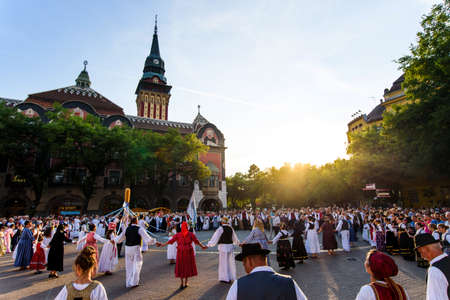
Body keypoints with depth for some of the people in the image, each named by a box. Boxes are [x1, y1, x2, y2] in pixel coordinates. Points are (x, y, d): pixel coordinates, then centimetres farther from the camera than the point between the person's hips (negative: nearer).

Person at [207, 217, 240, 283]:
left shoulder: (221, 228, -12)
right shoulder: (230, 228, 5)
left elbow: (215, 237, -14)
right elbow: (234, 237, 20)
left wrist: (209, 244, -12)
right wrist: (237, 242, 37)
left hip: (223, 246, -5)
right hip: (230, 246, 6)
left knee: (224, 262, 5)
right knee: (231, 261, 14)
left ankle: (225, 278, 11)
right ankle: (232, 277, 22)